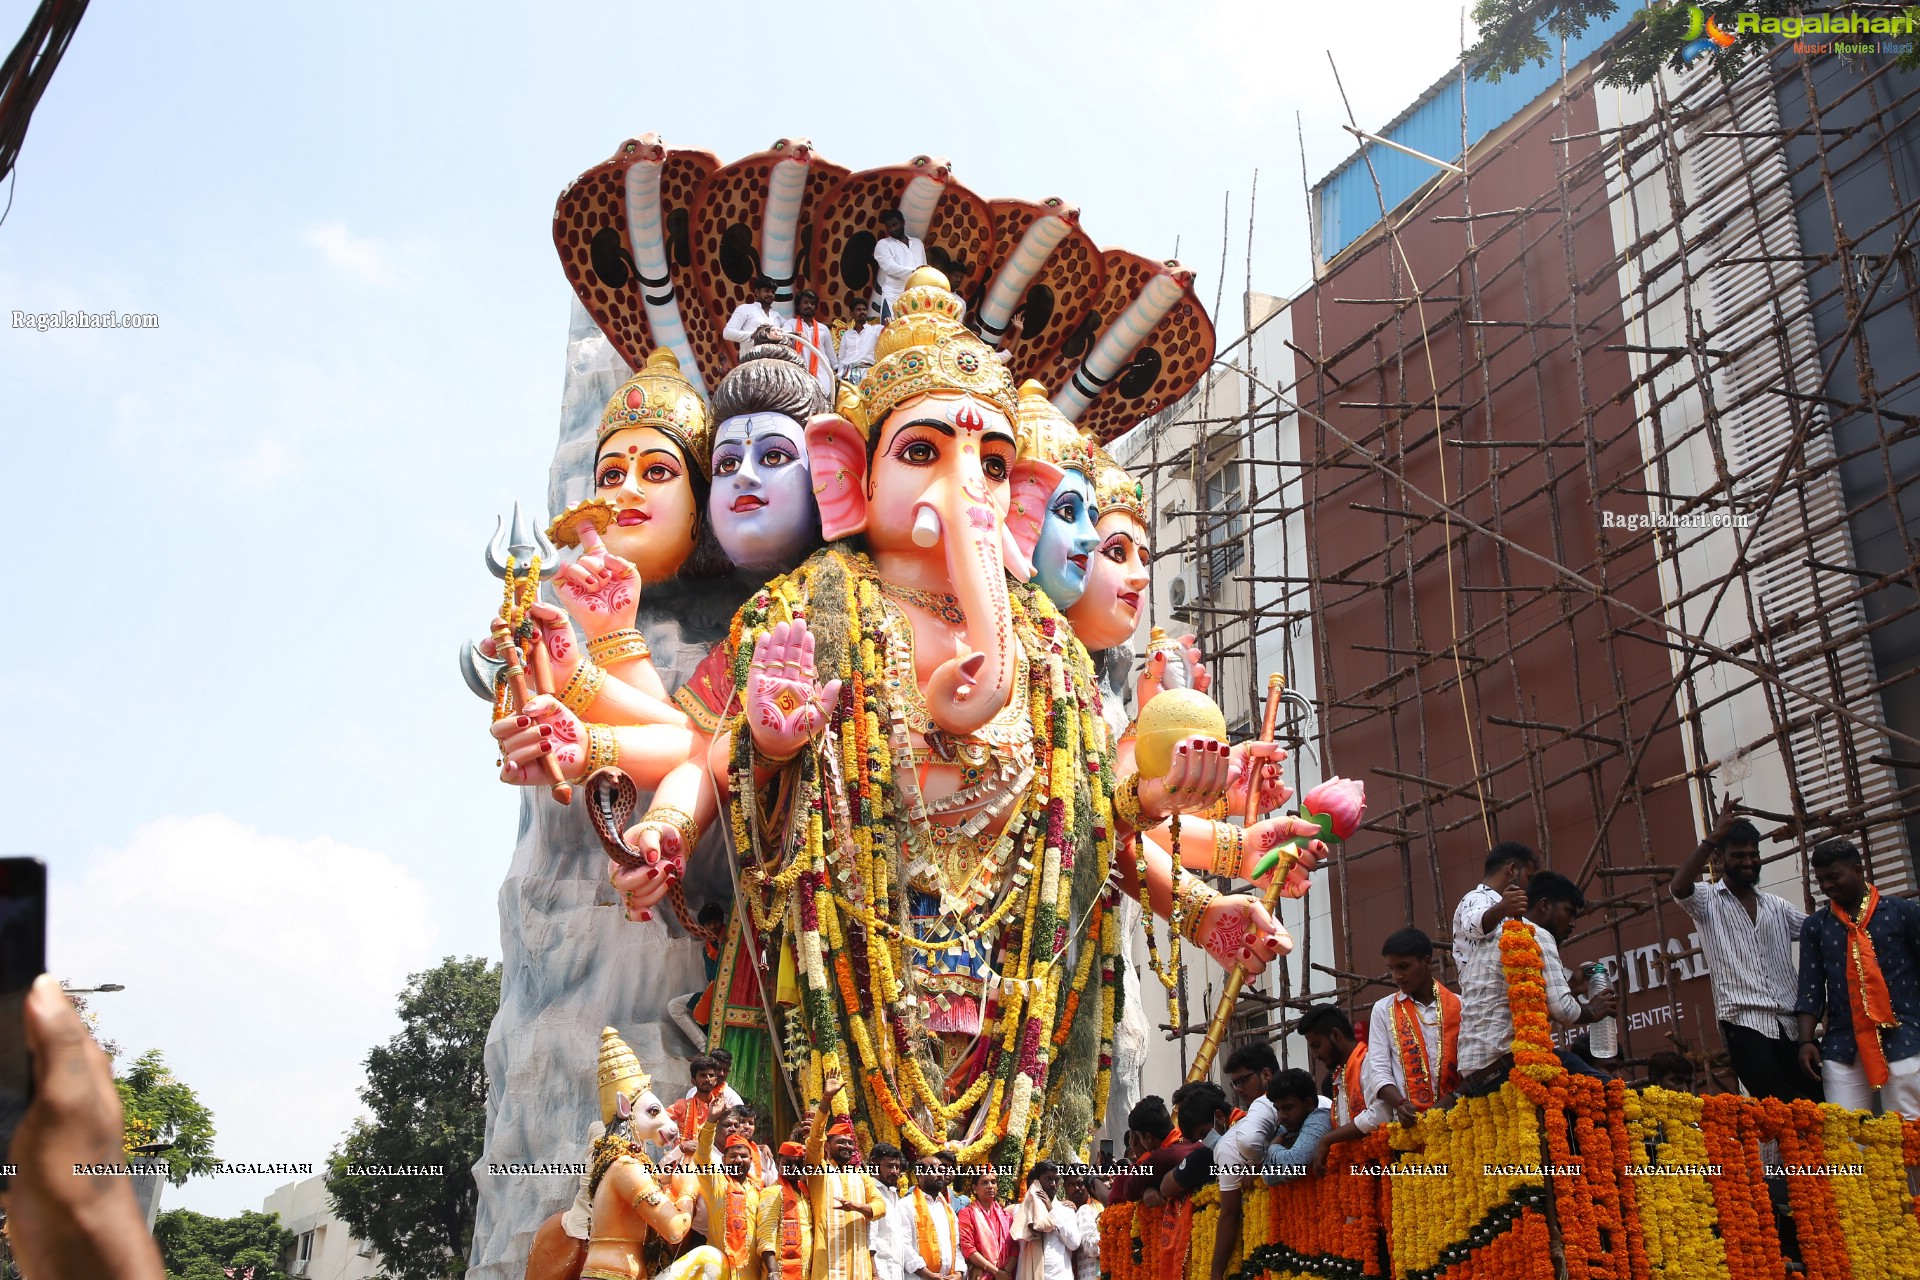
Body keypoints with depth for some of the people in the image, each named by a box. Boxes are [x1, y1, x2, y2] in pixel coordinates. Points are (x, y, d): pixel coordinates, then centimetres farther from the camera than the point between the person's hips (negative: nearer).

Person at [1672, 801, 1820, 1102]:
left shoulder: (1777, 906, 20)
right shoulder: (1709, 901, 4)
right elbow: (1678, 888, -18)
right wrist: (1712, 837, -20)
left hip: (1792, 1023, 5)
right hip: (1746, 1024, -5)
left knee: (1817, 1100, 2)